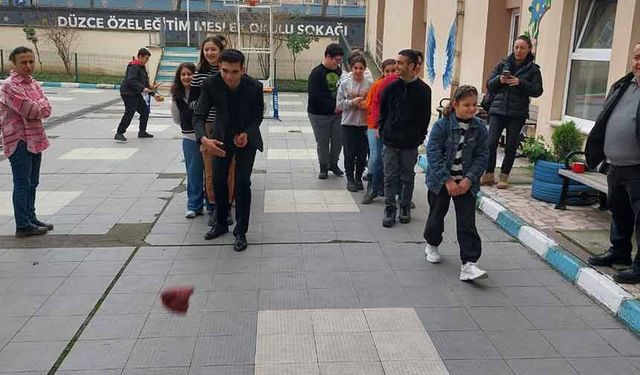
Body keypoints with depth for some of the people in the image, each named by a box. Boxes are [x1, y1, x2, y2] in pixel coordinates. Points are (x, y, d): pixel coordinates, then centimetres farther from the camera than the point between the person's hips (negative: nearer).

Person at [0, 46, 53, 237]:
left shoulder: (33, 83, 12)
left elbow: (46, 111, 3)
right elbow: (32, 110, -21)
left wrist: (36, 107, -13)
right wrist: (41, 103, -3)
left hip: (35, 140, 8)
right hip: (19, 141, -8)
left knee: (32, 183, 16)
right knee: (22, 184, -3)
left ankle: (31, 219, 27)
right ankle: (23, 226, 4)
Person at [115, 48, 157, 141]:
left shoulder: (142, 67, 14)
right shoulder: (134, 67, -17)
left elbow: (143, 81, 21)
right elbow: (131, 81, -27)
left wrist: (149, 87, 6)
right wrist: (143, 88, -31)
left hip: (136, 94, 10)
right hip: (128, 93, -10)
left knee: (145, 110, 12)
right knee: (129, 113, -14)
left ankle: (142, 132, 24)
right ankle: (119, 134, -9)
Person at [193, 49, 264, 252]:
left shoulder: (254, 87, -25)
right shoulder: (210, 84, -24)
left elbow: (257, 117, -11)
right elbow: (199, 116, -24)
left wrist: (247, 134, -30)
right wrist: (204, 139, -44)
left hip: (247, 136, -2)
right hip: (222, 136, 2)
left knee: (242, 182, -8)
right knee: (218, 180, 7)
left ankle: (241, 231, 5)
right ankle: (221, 223, 29)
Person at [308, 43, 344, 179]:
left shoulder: (338, 71, 7)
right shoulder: (317, 73, -13)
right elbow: (315, 96, -20)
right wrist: (333, 107, -20)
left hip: (337, 112, 5)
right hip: (319, 114, -5)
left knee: (338, 140, 8)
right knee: (323, 142, 4)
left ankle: (333, 163, 28)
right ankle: (324, 167, 20)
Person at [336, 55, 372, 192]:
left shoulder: (370, 84, 0)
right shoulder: (344, 84, 1)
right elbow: (339, 104, 0)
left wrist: (366, 105, -18)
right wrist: (352, 102, -15)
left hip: (365, 123, 1)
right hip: (349, 123, 0)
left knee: (362, 153, 6)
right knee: (350, 153, 3)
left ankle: (358, 178, 24)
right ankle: (350, 179, 16)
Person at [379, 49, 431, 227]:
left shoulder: (424, 90, -4)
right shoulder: (391, 87, 0)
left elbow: (425, 116, 3)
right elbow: (382, 112, 8)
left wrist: (419, 137, 1)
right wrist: (383, 132, 5)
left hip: (410, 144, -1)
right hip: (390, 142, 1)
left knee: (407, 177, 11)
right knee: (390, 177, 3)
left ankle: (405, 207, 26)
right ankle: (390, 209, 12)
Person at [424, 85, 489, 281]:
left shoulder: (479, 128, -3)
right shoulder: (442, 125, -12)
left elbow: (481, 156, -3)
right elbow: (433, 153, -15)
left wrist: (469, 180, -15)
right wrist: (447, 180, -19)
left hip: (466, 183, 2)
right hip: (440, 181, -1)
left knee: (467, 223, -4)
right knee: (437, 215, 15)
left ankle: (469, 264, -4)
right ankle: (432, 245, 43)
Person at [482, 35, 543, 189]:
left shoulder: (533, 69, 5)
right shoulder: (503, 63, 10)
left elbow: (537, 91, -2)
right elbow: (489, 84, 10)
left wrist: (520, 83, -15)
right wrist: (499, 80, -11)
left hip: (517, 113, -1)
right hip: (498, 109, 1)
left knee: (511, 146, 3)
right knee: (491, 142, -7)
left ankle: (504, 176, 15)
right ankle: (489, 174, 5)